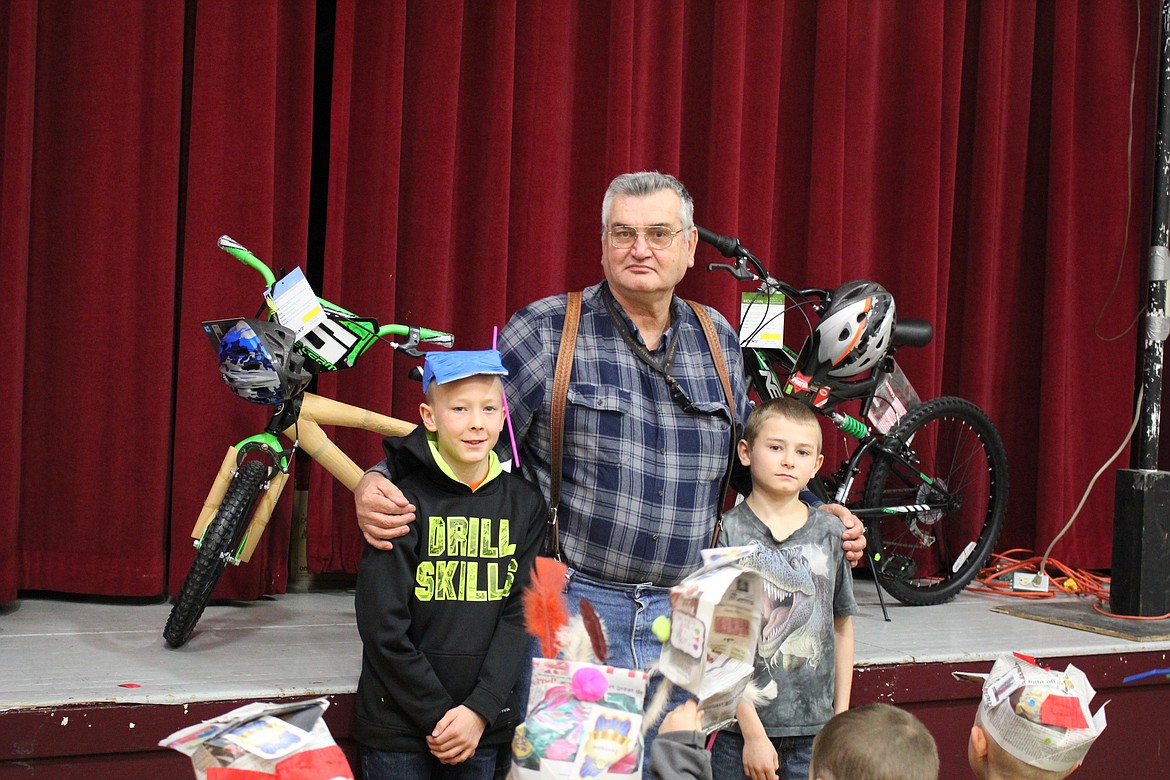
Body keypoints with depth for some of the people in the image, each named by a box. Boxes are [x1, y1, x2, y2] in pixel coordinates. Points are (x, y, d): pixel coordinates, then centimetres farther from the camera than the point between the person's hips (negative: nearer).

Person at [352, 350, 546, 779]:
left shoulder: (525, 503, 3)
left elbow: (520, 615, 0)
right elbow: (383, 628, -10)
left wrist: (479, 710, -11)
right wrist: (439, 716, -11)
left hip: (485, 727, 3)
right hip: (399, 724, -3)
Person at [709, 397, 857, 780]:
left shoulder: (831, 533, 4)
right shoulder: (727, 533, -7)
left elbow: (842, 627, 12)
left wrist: (842, 718, 8)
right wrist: (753, 732, -12)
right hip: (740, 730, -3)